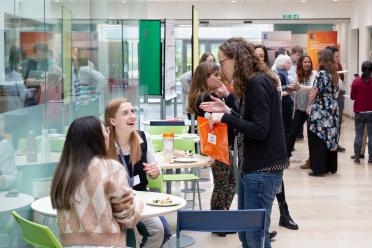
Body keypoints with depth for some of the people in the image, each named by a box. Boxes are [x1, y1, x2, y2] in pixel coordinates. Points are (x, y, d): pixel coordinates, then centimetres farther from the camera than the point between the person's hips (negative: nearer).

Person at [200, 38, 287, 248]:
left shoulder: (258, 83, -15)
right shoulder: (252, 83, 14)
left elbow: (260, 130, -21)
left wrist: (225, 118, -18)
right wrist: (228, 110, 9)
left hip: (263, 169, -10)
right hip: (251, 167, 10)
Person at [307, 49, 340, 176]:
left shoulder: (321, 74, -12)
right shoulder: (334, 74, 9)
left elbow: (314, 92, -13)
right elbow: (336, 92, 12)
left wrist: (309, 106, -2)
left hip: (319, 110, -7)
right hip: (332, 110, 7)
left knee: (318, 139, -1)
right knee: (331, 137, 12)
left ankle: (319, 168, 0)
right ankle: (331, 166, 19)